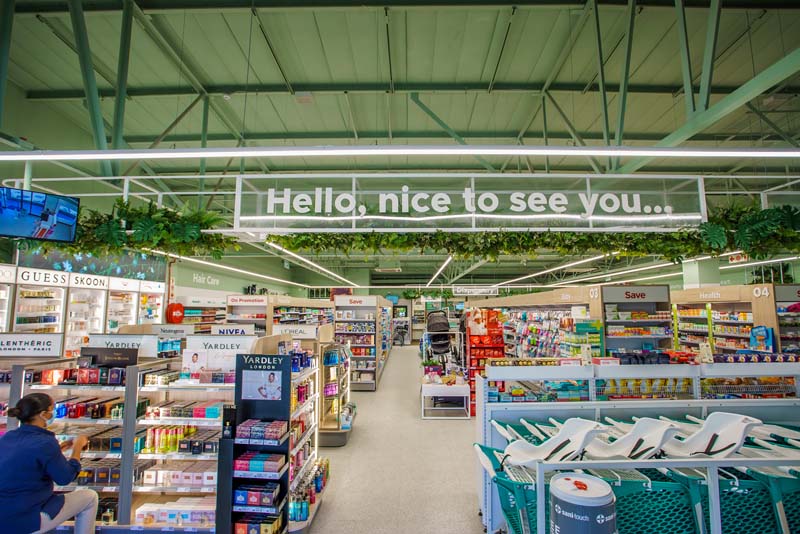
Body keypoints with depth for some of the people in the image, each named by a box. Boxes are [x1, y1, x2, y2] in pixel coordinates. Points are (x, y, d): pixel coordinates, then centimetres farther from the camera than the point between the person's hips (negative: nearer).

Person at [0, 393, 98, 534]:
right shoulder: (45, 442, -23)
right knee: (89, 497, 5)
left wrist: (59, 449, 13)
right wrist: (77, 447, -1)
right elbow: (65, 478, -12)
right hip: (24, 521, -9)